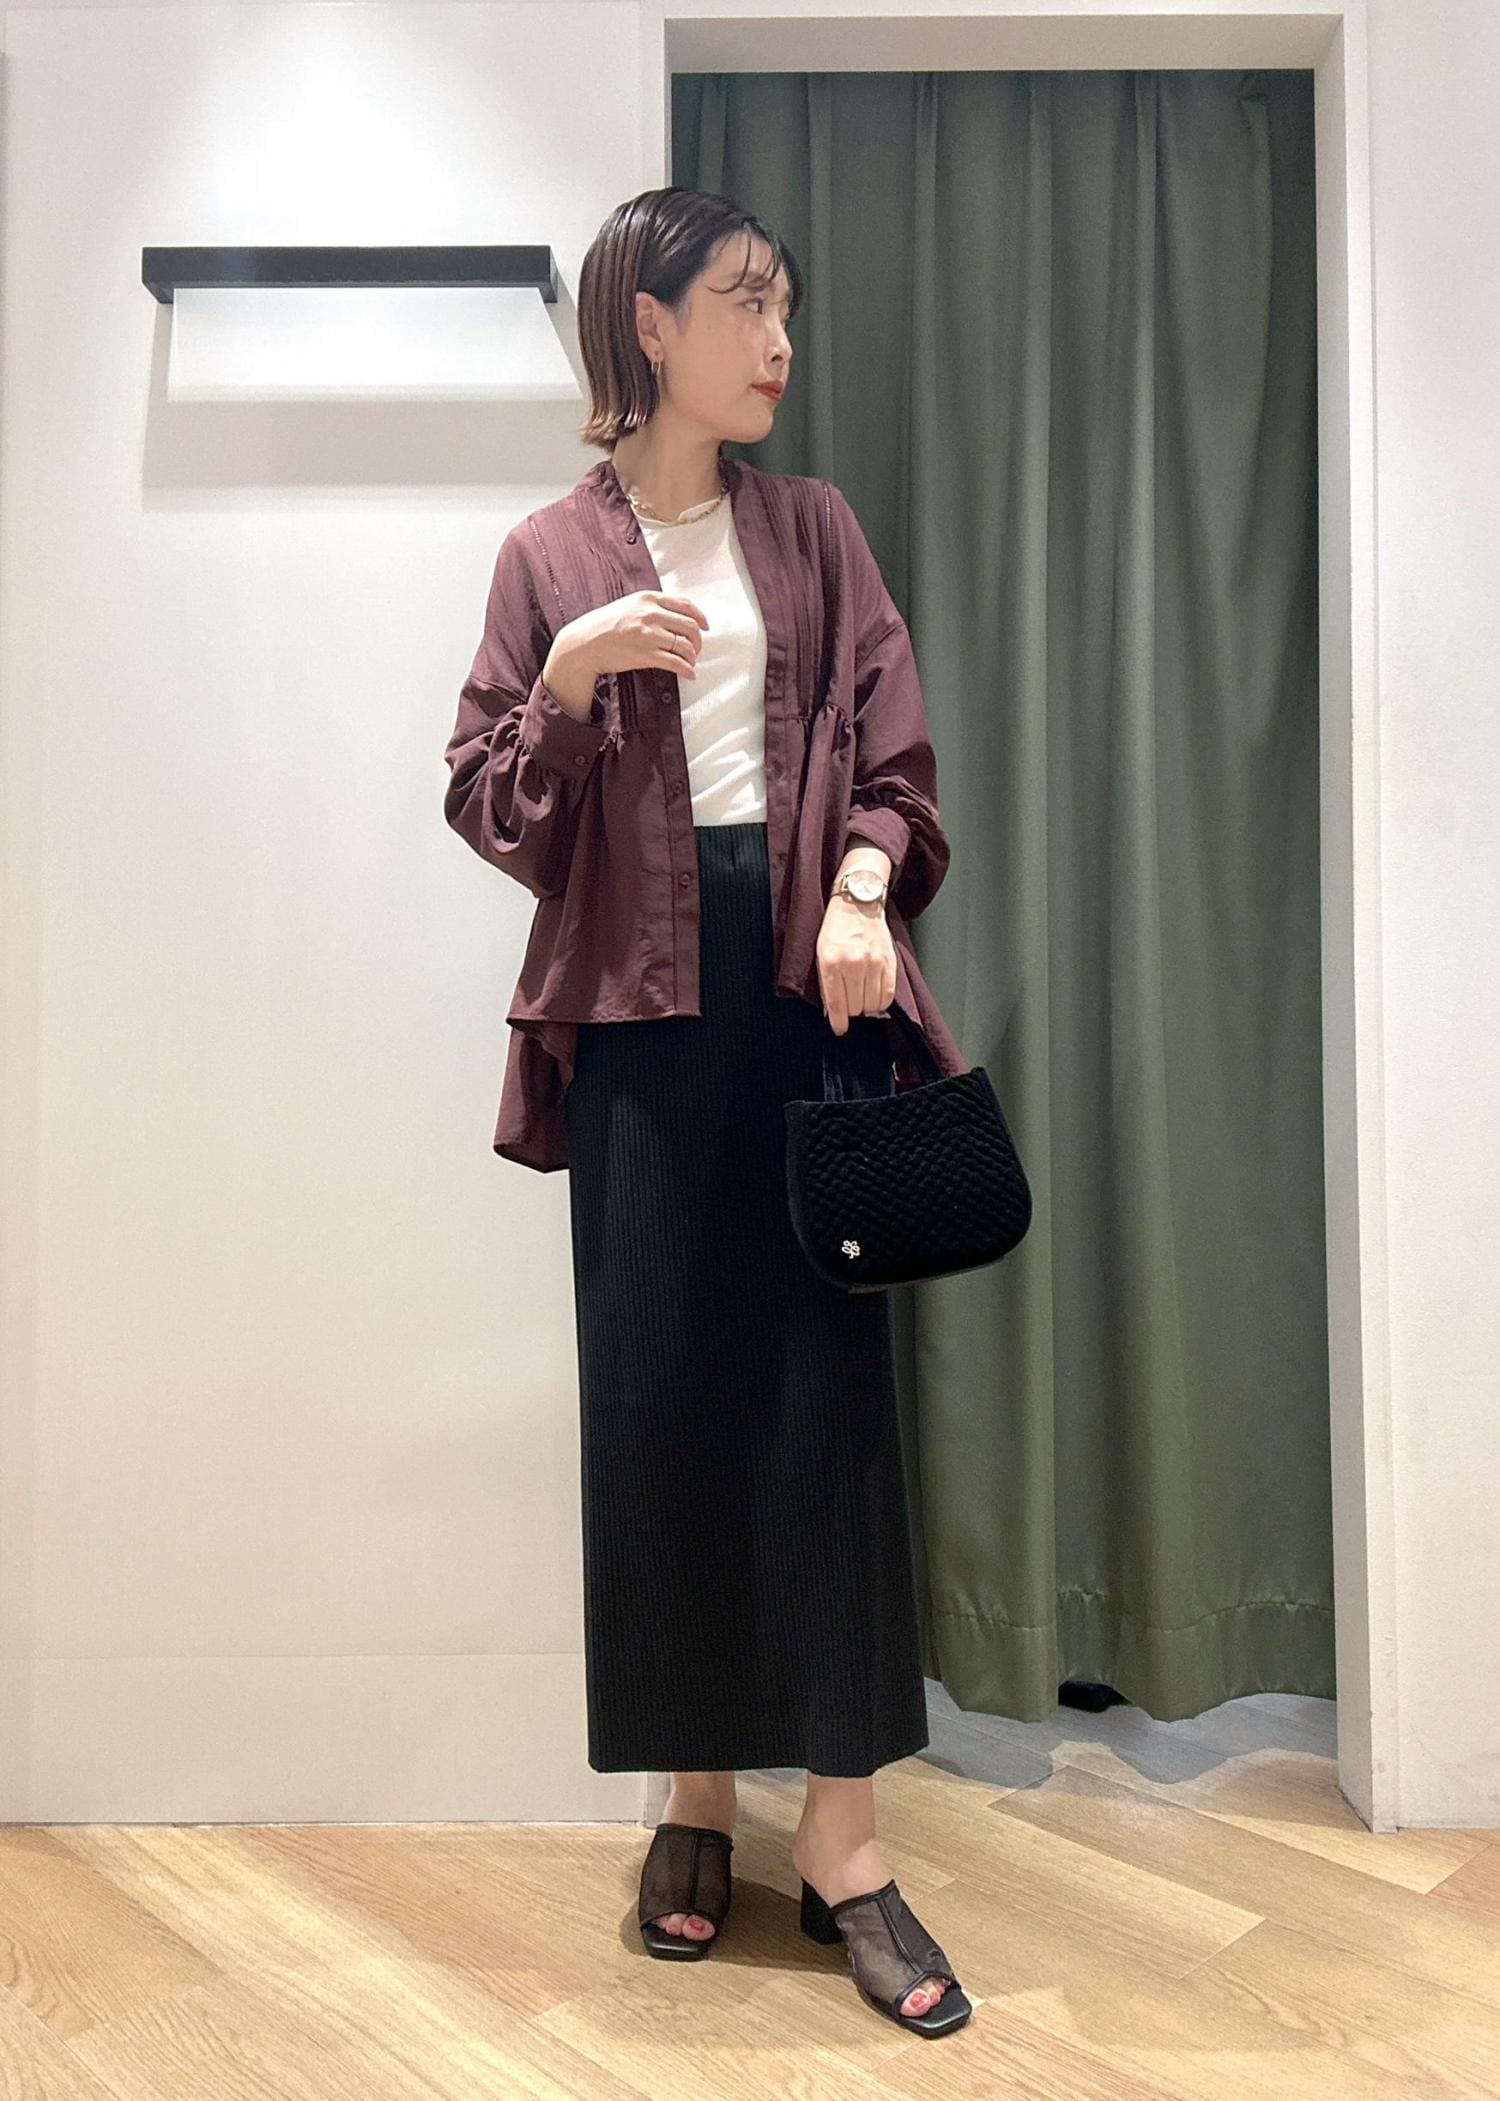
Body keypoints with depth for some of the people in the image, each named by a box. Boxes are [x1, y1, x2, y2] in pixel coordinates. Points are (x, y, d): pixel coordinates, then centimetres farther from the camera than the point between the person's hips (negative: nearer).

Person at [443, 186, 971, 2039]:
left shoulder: (811, 528, 14)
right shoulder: (551, 558, 9)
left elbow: (895, 760, 7)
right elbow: (486, 809, 4)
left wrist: (861, 886, -12)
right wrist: (573, 672, -12)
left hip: (807, 977, 1)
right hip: (640, 1002, -1)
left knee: (826, 1379, -3)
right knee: (660, 1382, 0)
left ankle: (842, 1837, 8)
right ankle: (695, 1799, 18)